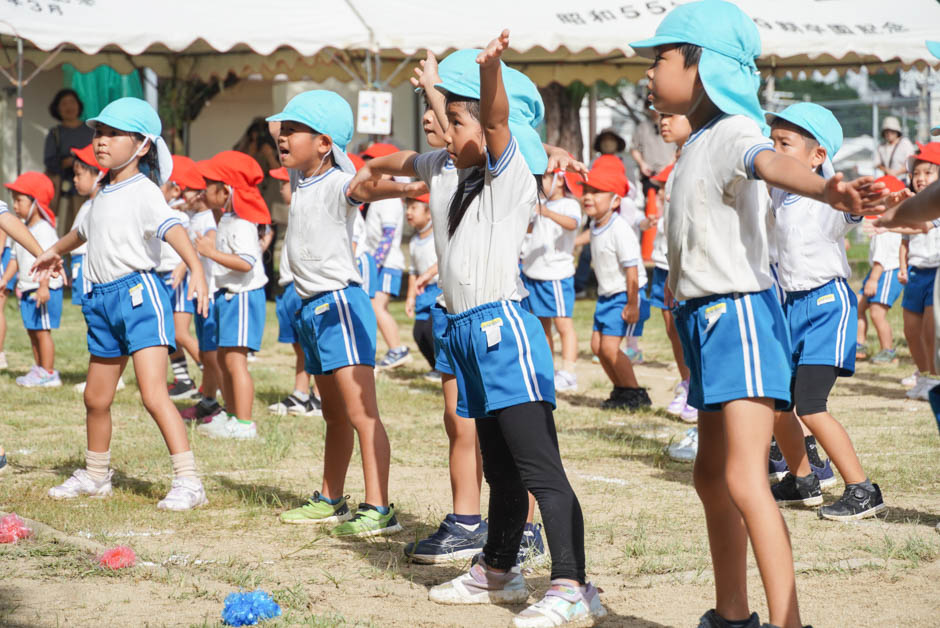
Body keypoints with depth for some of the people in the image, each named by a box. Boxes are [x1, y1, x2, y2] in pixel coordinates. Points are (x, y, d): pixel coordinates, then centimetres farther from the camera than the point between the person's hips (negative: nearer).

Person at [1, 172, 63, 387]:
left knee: (42, 330, -7)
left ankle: (48, 373, -3)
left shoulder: (43, 230, -15)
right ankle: (39, 368, 21)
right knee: (32, 330, 13)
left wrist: (43, 286, -31)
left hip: (45, 289, -9)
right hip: (27, 289, 9)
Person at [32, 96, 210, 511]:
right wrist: (56, 251, 57)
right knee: (96, 398, 17)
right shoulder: (104, 196, 16)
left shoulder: (143, 191, -10)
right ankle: (96, 476, 35)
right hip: (102, 299, 9)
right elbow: (86, 231, 38)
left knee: (153, 394, -18)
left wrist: (196, 270, -45)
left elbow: (172, 228, -28)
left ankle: (188, 481, -19)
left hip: (138, 292, -9)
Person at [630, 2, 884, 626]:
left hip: (740, 314, -11)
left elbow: (772, 162, -38)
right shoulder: (699, 141, 16)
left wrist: (827, 190, -59)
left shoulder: (732, 133, -15)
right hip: (708, 318, 11)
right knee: (712, 476, 19)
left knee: (745, 481, -19)